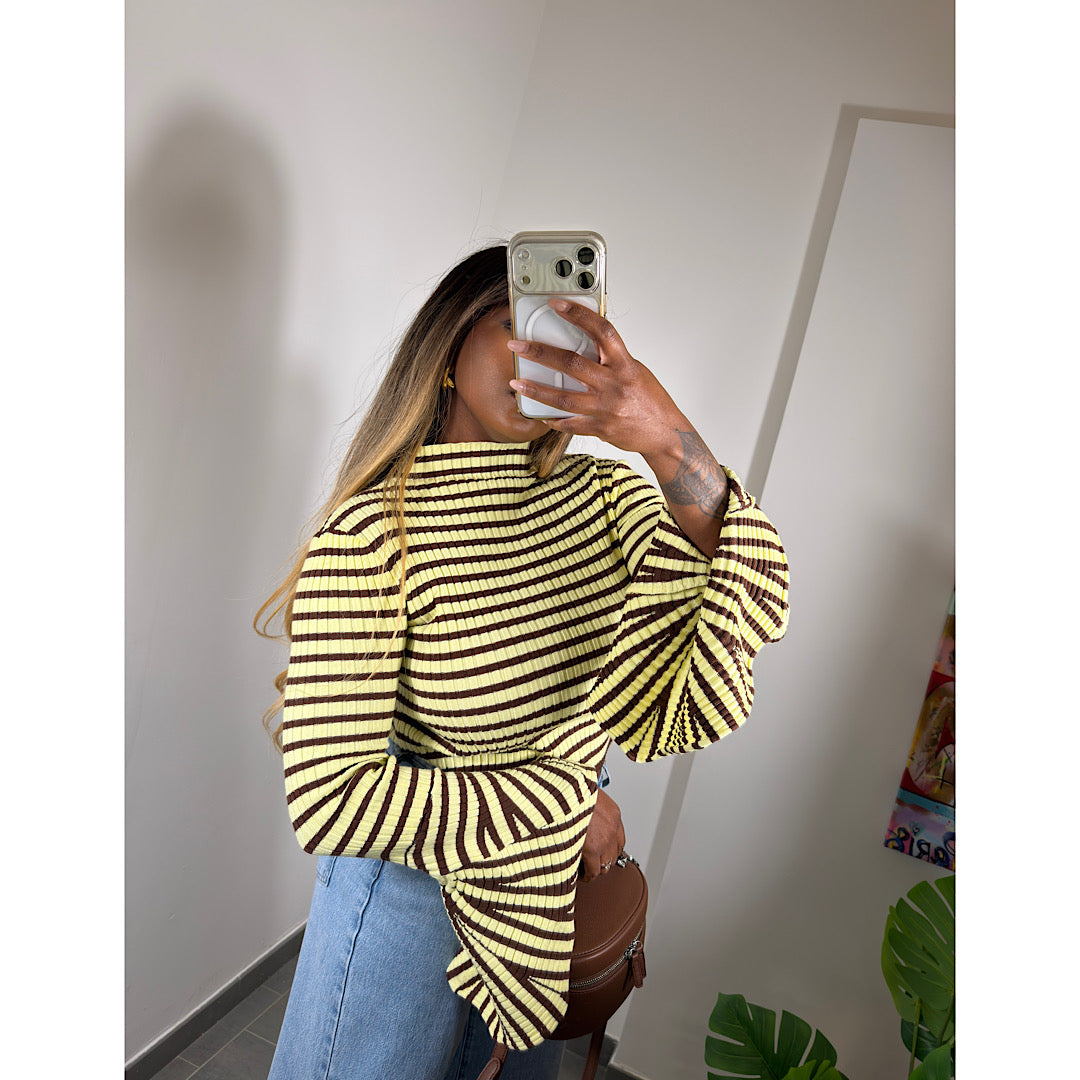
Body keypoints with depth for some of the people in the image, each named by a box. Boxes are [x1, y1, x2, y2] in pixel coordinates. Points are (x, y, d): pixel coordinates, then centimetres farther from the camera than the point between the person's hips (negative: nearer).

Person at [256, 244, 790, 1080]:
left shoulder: (607, 493, -9)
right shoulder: (372, 534, -24)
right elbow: (328, 799, -26)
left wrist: (677, 449, -40)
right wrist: (567, 804, -20)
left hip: (562, 880, 5)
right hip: (417, 881, -4)